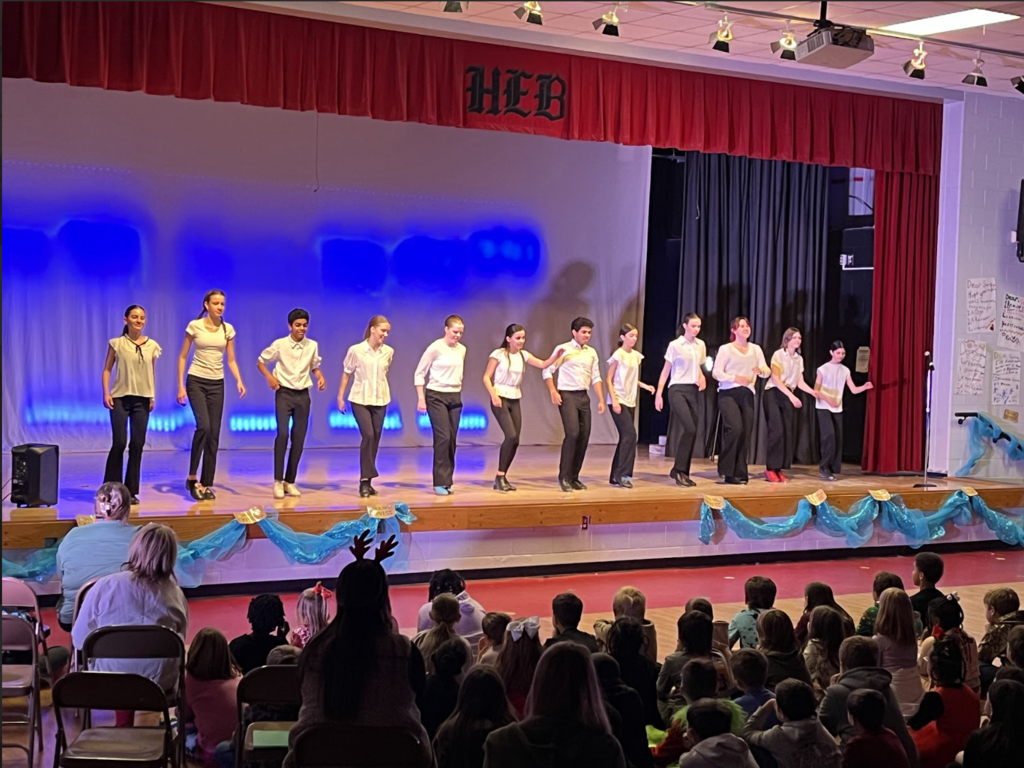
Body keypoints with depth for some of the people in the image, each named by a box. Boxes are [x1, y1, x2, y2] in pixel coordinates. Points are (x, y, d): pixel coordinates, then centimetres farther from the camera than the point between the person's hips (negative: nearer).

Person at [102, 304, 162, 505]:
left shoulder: (152, 346, 6)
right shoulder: (117, 344, 0)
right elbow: (107, 369, 2)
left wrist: (153, 396, 8)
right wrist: (106, 393, -8)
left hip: (142, 399, 3)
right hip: (120, 397, -2)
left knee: (137, 444, 2)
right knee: (119, 443, -6)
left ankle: (131, 491, 10)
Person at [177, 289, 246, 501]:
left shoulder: (228, 329, 5)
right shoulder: (195, 326, -4)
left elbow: (231, 360, 8)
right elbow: (183, 357, 0)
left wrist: (239, 381, -8)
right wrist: (181, 386, -7)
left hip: (217, 384, 4)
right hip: (196, 381, -4)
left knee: (214, 434, 2)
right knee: (203, 426, -22)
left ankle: (206, 484, 10)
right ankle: (192, 477, -8)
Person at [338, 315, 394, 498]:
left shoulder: (388, 352, 0)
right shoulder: (356, 350, -9)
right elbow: (347, 373, 1)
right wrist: (340, 396, 2)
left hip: (380, 400, 4)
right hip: (360, 399, -4)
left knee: (375, 439, 5)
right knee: (368, 435, -17)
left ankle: (367, 481, 15)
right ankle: (365, 481, -11)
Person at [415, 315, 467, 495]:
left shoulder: (462, 350, 7)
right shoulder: (435, 348, -10)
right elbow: (419, 373, -6)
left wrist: (458, 392, 13)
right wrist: (421, 399, -9)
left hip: (455, 397, 6)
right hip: (436, 396, -6)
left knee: (452, 439, 3)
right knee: (443, 437, -12)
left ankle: (447, 480, 11)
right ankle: (440, 482, -8)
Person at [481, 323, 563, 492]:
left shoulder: (523, 355, 7)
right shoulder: (498, 354, -8)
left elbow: (543, 364, -3)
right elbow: (486, 377, -7)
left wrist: (556, 356, -21)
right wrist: (494, 395, -20)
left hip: (515, 401, 6)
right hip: (500, 399, -6)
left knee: (515, 440, 1)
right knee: (511, 436, -20)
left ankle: (503, 477, 13)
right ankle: (499, 477, -11)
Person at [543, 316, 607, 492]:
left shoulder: (591, 352, 13)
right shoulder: (563, 349, -2)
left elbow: (596, 377, 13)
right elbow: (547, 371, -2)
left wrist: (601, 399, 5)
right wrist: (553, 391, -14)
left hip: (584, 397, 6)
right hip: (567, 395, -6)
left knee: (584, 436, 3)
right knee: (572, 433, -17)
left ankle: (574, 477, 13)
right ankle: (564, 476, -9)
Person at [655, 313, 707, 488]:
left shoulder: (701, 346, 10)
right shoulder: (675, 345, -5)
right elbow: (665, 371, -3)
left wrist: (702, 378, 1)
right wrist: (659, 393, -7)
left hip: (693, 391, 6)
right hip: (677, 390, -6)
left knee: (691, 431, 2)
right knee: (689, 429, -19)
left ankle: (683, 472, 9)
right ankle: (678, 469, -8)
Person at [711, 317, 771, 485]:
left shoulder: (756, 349, 14)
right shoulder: (726, 349, 1)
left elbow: (767, 372, 9)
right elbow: (716, 372, -7)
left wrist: (761, 371, -15)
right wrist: (736, 378, -21)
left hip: (747, 394, 4)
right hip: (728, 393, -4)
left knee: (746, 433, -1)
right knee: (735, 429, -20)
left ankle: (739, 473, 7)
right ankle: (727, 470, -8)